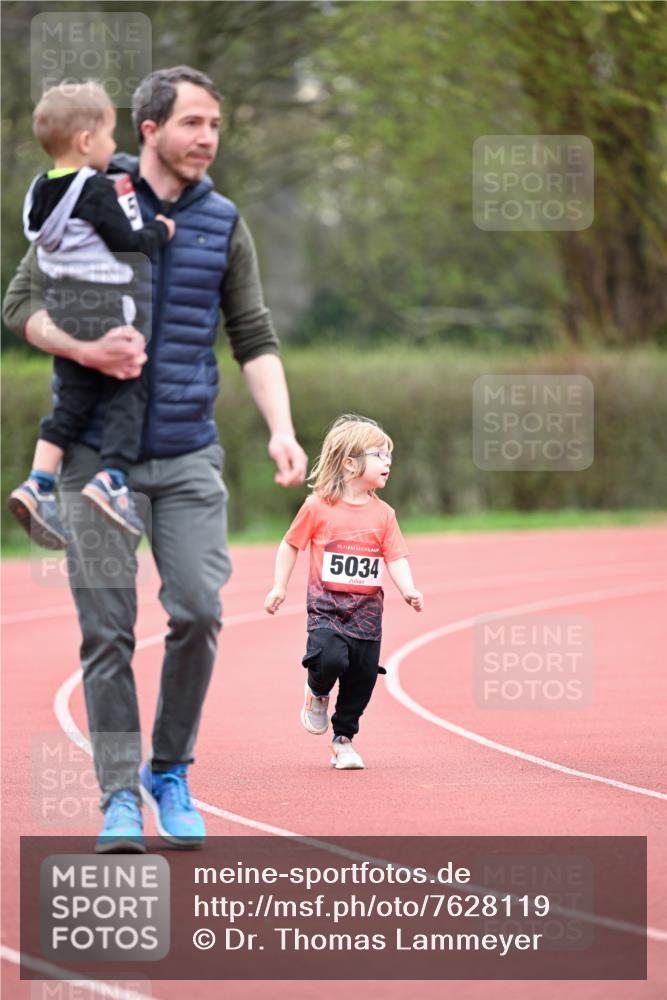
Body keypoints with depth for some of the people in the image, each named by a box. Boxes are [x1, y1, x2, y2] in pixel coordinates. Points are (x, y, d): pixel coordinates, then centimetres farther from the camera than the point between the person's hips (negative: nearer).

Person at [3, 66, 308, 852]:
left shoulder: (222, 225, 8)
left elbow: (255, 341, 11)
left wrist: (280, 430, -5)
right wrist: (85, 351, -19)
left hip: (188, 454, 2)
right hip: (97, 452, -2)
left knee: (198, 610, -10)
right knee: (107, 628, -4)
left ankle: (171, 771, 9)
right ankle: (120, 796, 4)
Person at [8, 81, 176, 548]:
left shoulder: (43, 191, 8)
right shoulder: (95, 191, -15)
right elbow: (129, 244, -13)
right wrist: (160, 230, 4)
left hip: (62, 309, 7)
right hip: (104, 309, -7)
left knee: (72, 400, 12)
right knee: (129, 392, 5)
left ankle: (38, 483, -1)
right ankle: (111, 479, -8)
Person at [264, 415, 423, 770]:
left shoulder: (383, 514, 5)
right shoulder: (318, 507, -4)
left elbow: (396, 559, 3)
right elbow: (291, 545, 6)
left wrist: (408, 590, -14)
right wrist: (279, 587, 4)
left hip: (367, 611, 4)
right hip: (326, 607, -4)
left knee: (362, 679, 5)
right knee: (330, 658, -26)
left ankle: (343, 741, 24)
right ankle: (317, 694, 9)